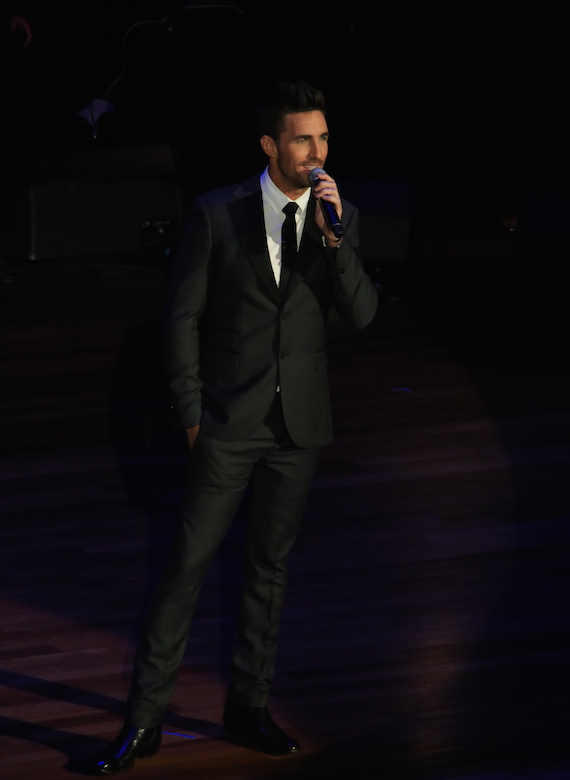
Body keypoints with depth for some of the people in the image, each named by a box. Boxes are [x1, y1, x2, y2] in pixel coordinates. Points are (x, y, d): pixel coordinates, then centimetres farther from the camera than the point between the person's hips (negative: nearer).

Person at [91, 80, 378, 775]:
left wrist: (333, 235, -19)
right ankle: (144, 720, 0)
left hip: (298, 427, 3)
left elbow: (362, 314, -6)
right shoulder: (218, 213, -7)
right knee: (188, 562, -5)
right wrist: (191, 410, -5)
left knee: (270, 566, 12)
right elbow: (183, 314, -2)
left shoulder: (337, 217, 2)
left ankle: (248, 706, 23)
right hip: (229, 423, -3)